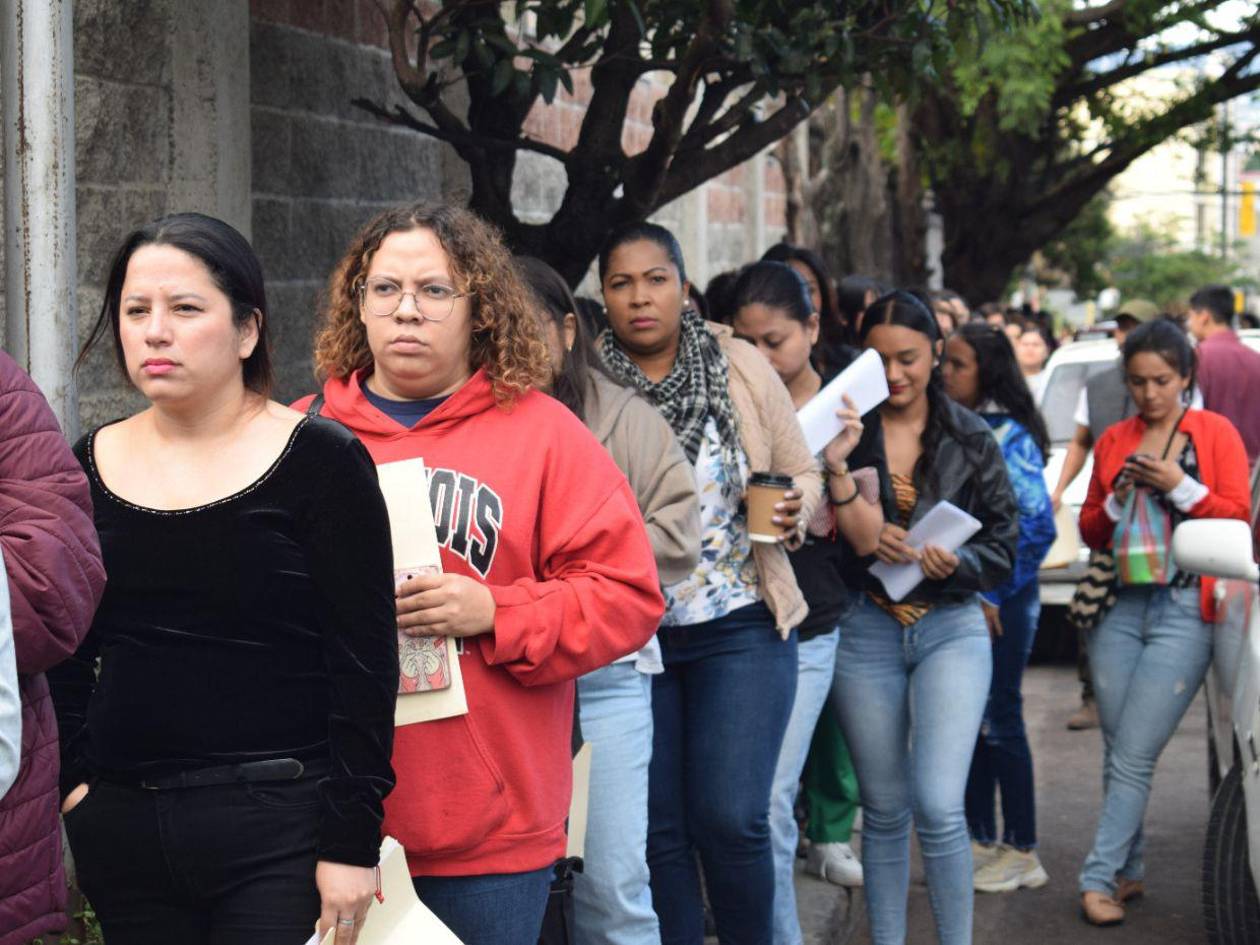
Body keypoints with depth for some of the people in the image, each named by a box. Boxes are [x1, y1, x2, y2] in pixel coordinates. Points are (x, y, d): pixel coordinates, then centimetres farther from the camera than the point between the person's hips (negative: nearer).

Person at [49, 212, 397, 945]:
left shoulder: (321, 462, -5)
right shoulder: (90, 468, 9)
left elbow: (365, 664, -7)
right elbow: (61, 657, 15)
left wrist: (351, 840, -11)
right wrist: (72, 778, 3)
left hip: (278, 828, -4)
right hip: (120, 824, 4)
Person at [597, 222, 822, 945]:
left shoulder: (741, 368, 0)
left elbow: (803, 473, 8)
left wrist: (793, 513, -14)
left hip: (740, 627, 0)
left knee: (732, 819, -7)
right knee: (658, 830, 7)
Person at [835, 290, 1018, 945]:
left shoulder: (971, 440, 1)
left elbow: (1003, 549, 3)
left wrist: (955, 562, -17)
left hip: (951, 628, -1)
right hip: (864, 632, 1)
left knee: (939, 805, -12)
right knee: (884, 811, 10)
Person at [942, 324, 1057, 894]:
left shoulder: (1010, 436, -11)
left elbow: (1038, 527, -16)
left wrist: (991, 594, -15)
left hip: (1001, 600, -7)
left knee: (998, 719, -2)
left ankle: (1021, 851, 7)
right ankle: (981, 840, 22)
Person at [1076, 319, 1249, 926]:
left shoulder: (1215, 432, 4)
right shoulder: (1113, 440, 15)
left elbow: (1238, 518, 1)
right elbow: (1090, 531, 18)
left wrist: (1180, 486, -11)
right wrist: (1117, 499, -2)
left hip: (1184, 610, -4)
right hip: (1119, 608, 4)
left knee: (1132, 757, -9)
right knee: (1119, 753, 5)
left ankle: (1100, 878, -4)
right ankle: (1127, 872, 17)